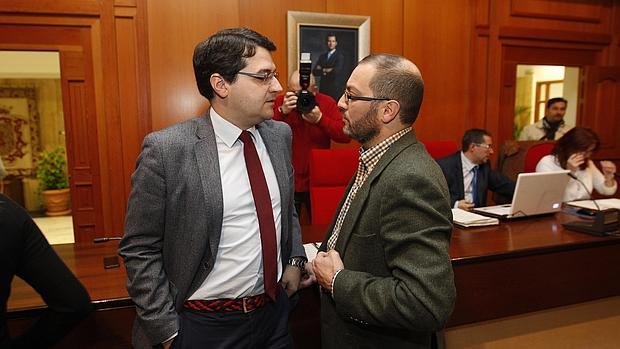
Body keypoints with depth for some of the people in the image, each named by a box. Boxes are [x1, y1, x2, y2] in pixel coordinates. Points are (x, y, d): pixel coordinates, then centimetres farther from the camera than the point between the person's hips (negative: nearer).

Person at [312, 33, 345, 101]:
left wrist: (322, 70, -1)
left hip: (336, 90, -4)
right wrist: (325, 70, -9)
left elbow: (337, 71, -15)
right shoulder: (322, 56, 15)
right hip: (323, 89, 4)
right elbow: (315, 72, 7)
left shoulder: (340, 56, -1)